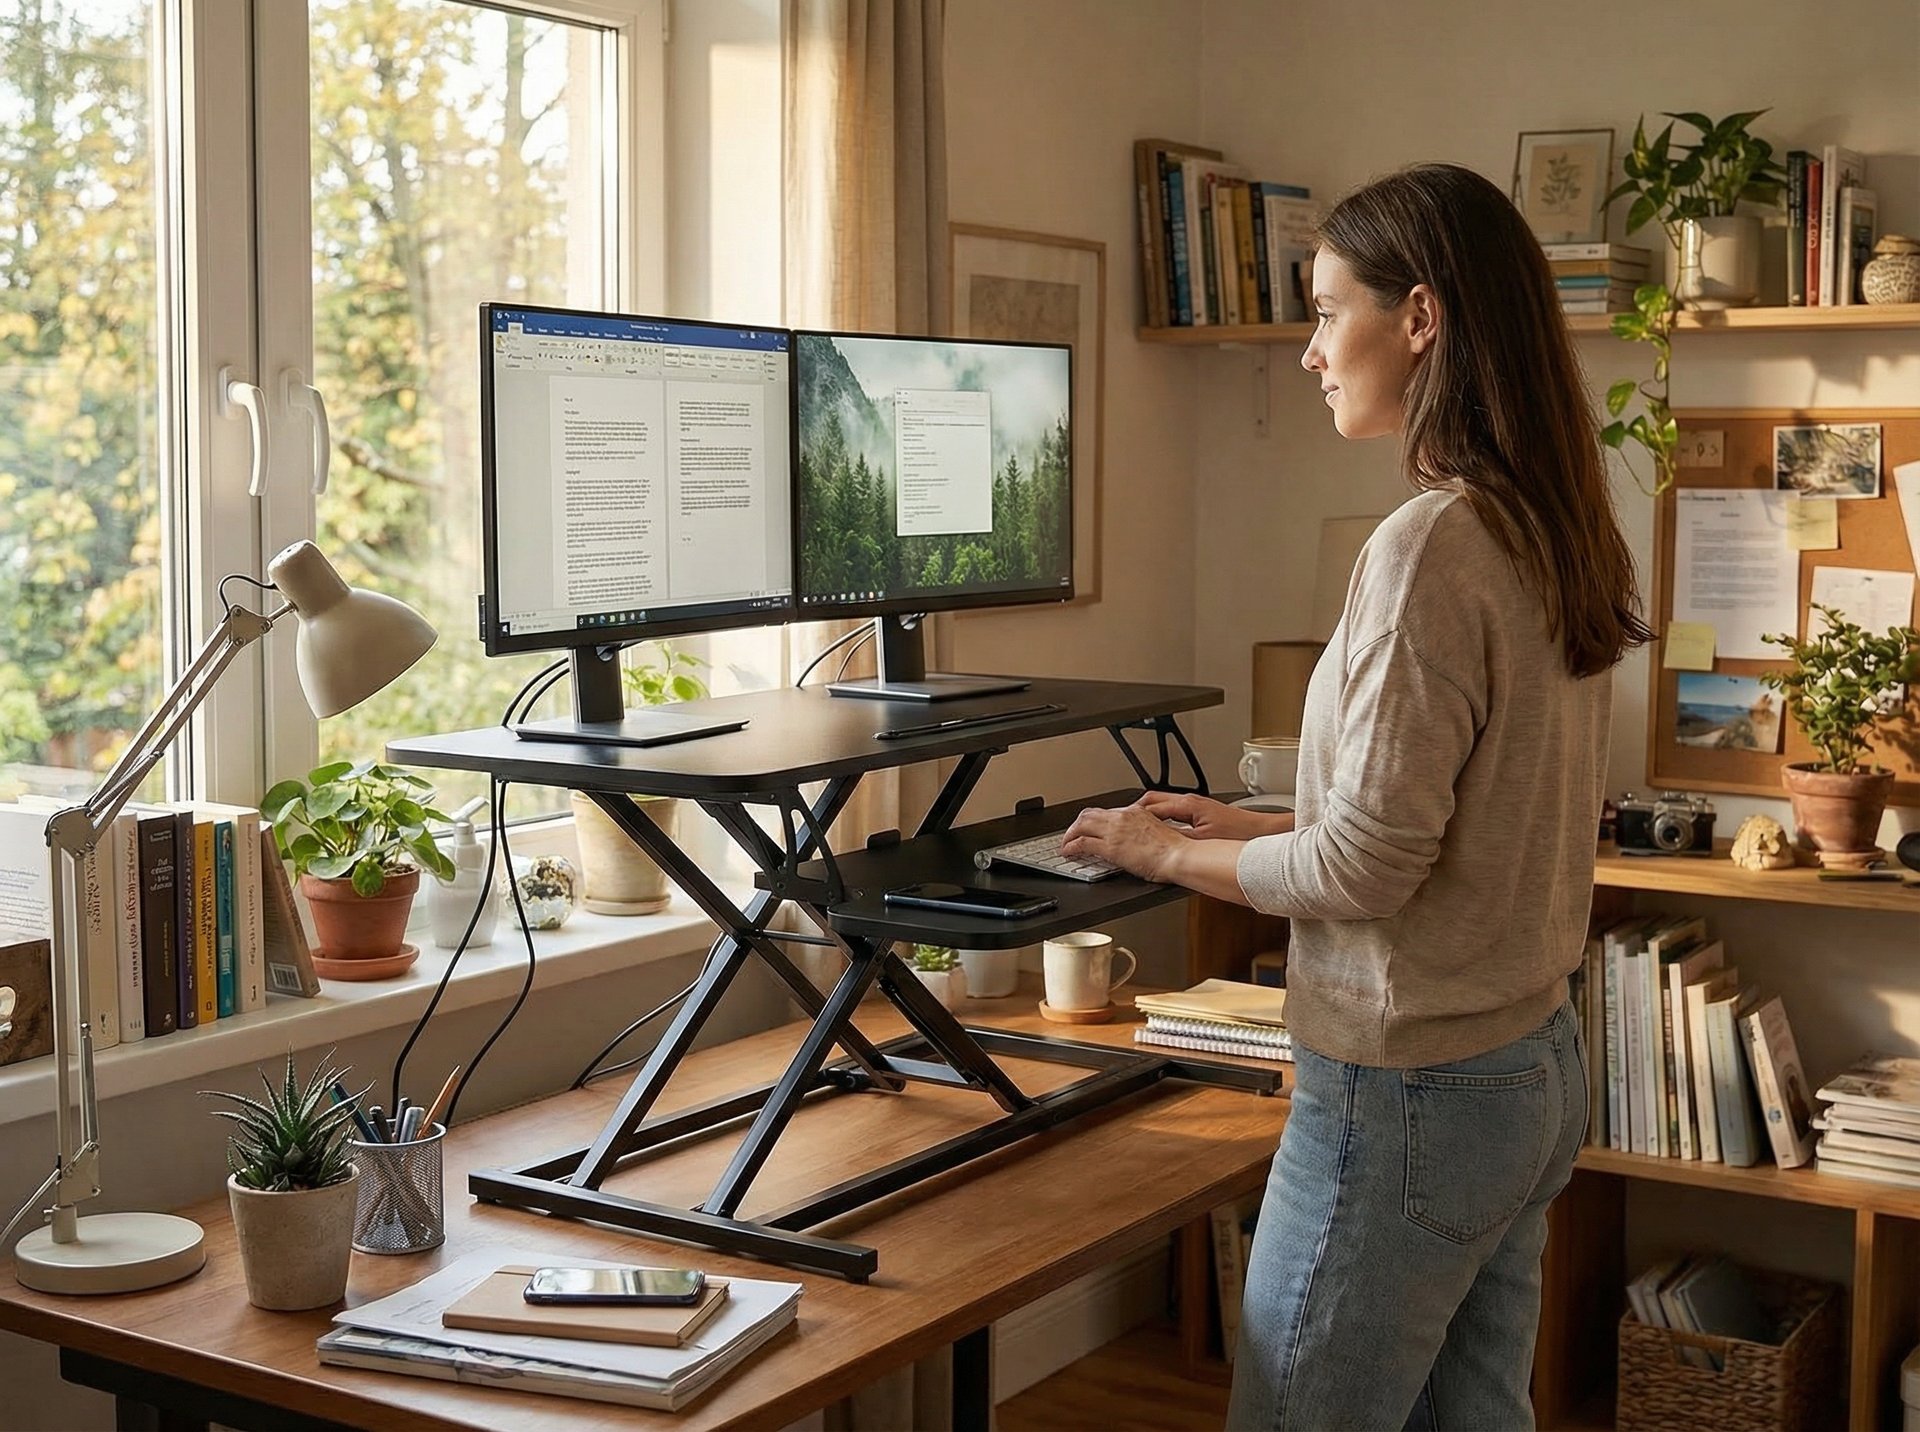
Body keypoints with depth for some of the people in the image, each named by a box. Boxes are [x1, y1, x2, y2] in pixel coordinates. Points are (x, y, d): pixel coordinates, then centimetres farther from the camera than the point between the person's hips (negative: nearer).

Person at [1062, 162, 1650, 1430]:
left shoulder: (1431, 548, -21)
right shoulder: (1558, 537, 6)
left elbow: (1367, 865, -19)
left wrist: (1170, 857, -4)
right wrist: (1249, 826, 14)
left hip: (1409, 1093, -9)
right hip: (1538, 1067, 9)